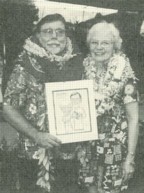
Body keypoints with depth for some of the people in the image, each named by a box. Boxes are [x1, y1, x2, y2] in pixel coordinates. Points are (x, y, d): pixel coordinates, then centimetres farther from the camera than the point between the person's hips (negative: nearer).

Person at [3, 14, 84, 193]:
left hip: (71, 150, 4)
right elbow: (8, 107, -10)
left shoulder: (75, 63, -1)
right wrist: (36, 135, -20)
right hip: (37, 151, -3)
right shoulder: (26, 66, -12)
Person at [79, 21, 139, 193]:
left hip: (114, 148, -4)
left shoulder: (124, 75, -13)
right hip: (87, 145, 4)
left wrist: (130, 157, -12)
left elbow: (133, 119, -11)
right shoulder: (86, 69, -1)